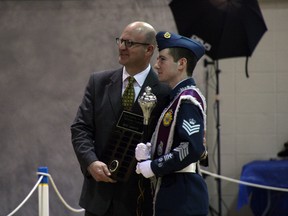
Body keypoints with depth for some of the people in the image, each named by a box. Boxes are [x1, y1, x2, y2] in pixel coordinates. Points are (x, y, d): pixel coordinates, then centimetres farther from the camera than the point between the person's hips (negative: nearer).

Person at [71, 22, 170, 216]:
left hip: (138, 198, -4)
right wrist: (91, 162, -13)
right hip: (99, 194, 4)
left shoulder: (164, 91, -7)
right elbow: (80, 128, 3)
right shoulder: (99, 82, 7)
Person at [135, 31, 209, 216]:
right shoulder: (177, 98, 16)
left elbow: (192, 149, -23)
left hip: (183, 198, -9)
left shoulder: (188, 99, -13)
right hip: (172, 194, 9)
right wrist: (148, 151, 0)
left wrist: (152, 167, -15)